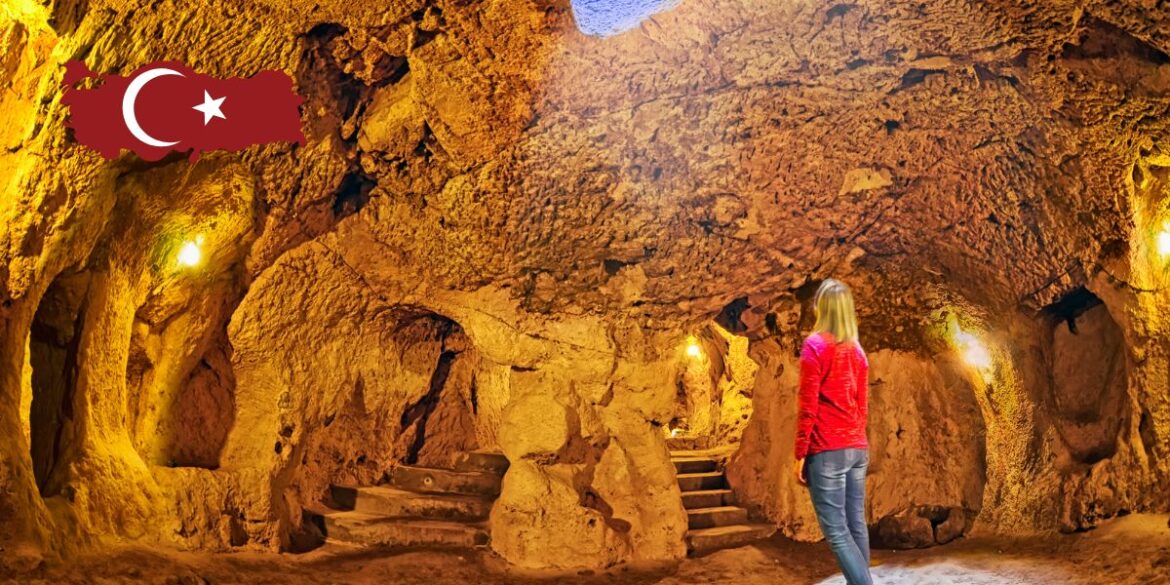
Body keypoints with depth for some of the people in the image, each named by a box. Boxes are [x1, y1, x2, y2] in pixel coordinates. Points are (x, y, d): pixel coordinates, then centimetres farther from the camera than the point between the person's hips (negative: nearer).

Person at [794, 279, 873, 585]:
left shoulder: (815, 345, -8)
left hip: (827, 451, -7)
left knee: (836, 532, -7)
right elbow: (862, 406, 16)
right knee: (856, 526, 10)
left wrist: (800, 455, -7)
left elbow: (808, 407, -11)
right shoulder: (857, 350, 11)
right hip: (857, 449, 7)